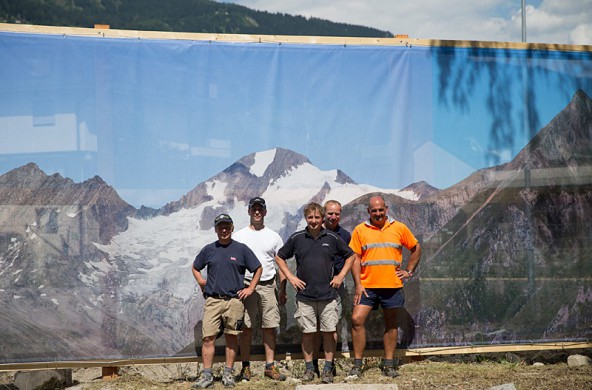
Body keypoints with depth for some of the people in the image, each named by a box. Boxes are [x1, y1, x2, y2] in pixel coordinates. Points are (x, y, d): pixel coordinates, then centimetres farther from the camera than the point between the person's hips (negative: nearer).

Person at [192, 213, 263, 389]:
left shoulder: (241, 249, 3)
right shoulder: (208, 249, 8)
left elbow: (258, 269, 9)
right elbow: (195, 267, 22)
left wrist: (250, 289, 1)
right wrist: (201, 281, 6)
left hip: (234, 300, -1)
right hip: (213, 300, 1)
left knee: (231, 337, 5)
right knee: (208, 337, -5)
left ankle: (228, 373, 15)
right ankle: (207, 375, -1)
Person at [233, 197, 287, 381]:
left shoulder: (273, 237, 11)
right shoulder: (239, 236, 7)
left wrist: (283, 290, 6)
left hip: (268, 286, 2)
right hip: (246, 285, -2)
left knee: (270, 327, 1)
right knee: (246, 327, -1)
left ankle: (270, 366, 7)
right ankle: (245, 367, 5)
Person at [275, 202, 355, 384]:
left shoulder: (332, 238, 3)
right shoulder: (297, 238, 2)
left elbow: (350, 255, 15)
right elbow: (280, 257, 13)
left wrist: (341, 275, 6)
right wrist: (290, 277, 4)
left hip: (328, 295, 0)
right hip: (305, 295, 0)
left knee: (329, 332, 1)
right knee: (307, 333, 4)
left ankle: (328, 369, 10)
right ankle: (309, 368, 14)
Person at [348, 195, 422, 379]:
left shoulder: (399, 228, 4)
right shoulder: (360, 230, 2)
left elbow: (416, 249, 15)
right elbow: (355, 258, 0)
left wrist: (409, 271, 7)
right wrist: (358, 284, -7)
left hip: (392, 286, 1)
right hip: (367, 286, -1)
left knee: (391, 324, 9)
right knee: (357, 319, -11)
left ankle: (389, 365, 19)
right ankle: (357, 365, -3)